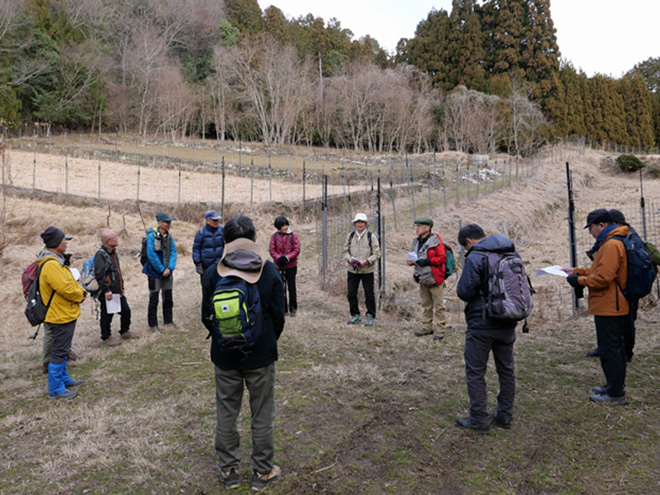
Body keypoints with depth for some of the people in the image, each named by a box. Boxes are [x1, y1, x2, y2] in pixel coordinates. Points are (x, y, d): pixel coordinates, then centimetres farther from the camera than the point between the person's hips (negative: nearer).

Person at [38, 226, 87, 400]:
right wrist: (80, 296, -11)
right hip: (60, 316, -11)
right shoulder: (51, 264, -24)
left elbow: (71, 282, 17)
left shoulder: (57, 260, 11)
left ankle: (64, 379, 35)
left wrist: (82, 291, 0)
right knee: (59, 352, -2)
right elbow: (65, 288, -29)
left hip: (65, 314, 11)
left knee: (62, 350, 22)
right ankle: (55, 389, 8)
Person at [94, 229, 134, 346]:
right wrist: (106, 290, -23)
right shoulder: (100, 254, -16)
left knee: (126, 310, 15)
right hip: (108, 293, -9)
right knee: (107, 315, 3)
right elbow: (99, 274, -21)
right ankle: (106, 338, 17)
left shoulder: (113, 253, 15)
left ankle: (125, 332, 33)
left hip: (118, 291, 9)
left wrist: (122, 287, 23)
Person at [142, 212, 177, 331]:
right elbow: (151, 255, -16)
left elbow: (173, 252, 3)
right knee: (154, 299, 3)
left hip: (167, 272, 6)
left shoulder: (169, 236, 5)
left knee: (168, 298, 14)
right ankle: (153, 324, 13)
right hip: (155, 272, -6)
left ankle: (168, 321, 27)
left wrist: (169, 268, -10)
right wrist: (162, 270, -15)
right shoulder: (151, 236, -13)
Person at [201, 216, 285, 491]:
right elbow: (278, 316, -5)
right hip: (261, 355, -1)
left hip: (225, 356, 1)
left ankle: (229, 471, 29)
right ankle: (262, 473, 25)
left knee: (226, 414, 16)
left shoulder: (213, 273, -8)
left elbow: (207, 316, -2)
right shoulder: (269, 271, -10)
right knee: (262, 415, 13)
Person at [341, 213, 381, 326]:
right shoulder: (350, 236, 6)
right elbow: (345, 251, 10)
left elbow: (377, 254, -6)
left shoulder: (371, 237, -5)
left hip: (367, 270, -3)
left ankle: (370, 317, 17)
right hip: (352, 270, 3)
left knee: (369, 294, 3)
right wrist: (349, 258, -11)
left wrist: (366, 261, -19)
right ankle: (355, 315, 22)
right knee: (351, 294, 6)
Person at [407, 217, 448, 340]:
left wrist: (428, 261, -23)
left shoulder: (435, 240, -10)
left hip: (434, 278, -7)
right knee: (426, 305, 15)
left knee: (439, 305, -1)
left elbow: (442, 257, -14)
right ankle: (427, 328, 25)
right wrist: (412, 261, 3)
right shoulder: (417, 241, 13)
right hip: (422, 279, 8)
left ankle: (441, 330, 6)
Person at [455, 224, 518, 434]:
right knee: (506, 370, 16)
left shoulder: (476, 258, -14)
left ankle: (478, 420, 8)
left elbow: (465, 292, -17)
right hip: (507, 324, 7)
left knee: (475, 371, 3)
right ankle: (505, 416, 25)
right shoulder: (511, 254, 8)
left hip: (482, 324, -7)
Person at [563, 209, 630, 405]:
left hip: (608, 308, -11)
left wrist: (579, 280, -13)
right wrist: (576, 271, 13)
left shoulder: (611, 245, -20)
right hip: (615, 306, 11)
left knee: (609, 349, -4)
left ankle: (615, 393, 3)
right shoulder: (609, 242, 14)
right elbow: (599, 270, 21)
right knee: (615, 347, 18)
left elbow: (603, 277, -25)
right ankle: (616, 386, 29)